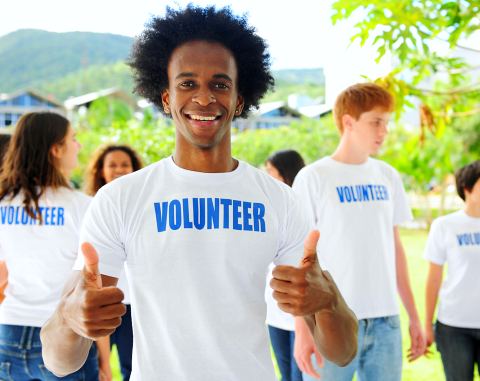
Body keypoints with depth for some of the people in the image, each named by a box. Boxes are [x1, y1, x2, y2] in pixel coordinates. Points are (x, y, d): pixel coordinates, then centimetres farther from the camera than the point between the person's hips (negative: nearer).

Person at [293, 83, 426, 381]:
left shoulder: (389, 177, 9)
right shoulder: (313, 178, -6)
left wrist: (414, 316, 13)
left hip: (386, 321, 5)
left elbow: (395, 246, 14)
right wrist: (302, 329, -12)